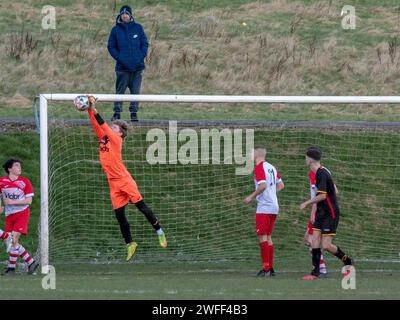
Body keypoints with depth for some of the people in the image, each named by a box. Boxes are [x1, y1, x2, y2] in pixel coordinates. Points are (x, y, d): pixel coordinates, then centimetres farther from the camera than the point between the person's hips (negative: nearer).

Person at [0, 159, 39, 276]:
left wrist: (12, 202, -14)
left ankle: (11, 267, -6)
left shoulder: (25, 182, -4)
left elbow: (29, 201, -7)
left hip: (22, 213, -4)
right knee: (12, 242, -1)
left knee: (14, 239, -14)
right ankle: (31, 263, 11)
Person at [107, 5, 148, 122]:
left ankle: (134, 113, 7)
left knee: (135, 91, 1)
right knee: (120, 90, -1)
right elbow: (111, 46, 7)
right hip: (122, 67, -1)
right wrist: (118, 57, -6)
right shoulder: (115, 30, 5)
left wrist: (142, 56, -4)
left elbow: (145, 43, 10)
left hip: (137, 66, 1)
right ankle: (117, 113, 4)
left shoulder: (138, 28, 7)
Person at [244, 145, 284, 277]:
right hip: (274, 206, 8)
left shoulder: (259, 168, -12)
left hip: (264, 207, -8)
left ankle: (266, 268, -10)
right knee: (268, 237, 12)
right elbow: (280, 185, 21)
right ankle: (271, 268, 11)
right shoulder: (271, 167, 14)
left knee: (262, 237, -6)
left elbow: (263, 185, -23)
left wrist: (251, 197, -13)